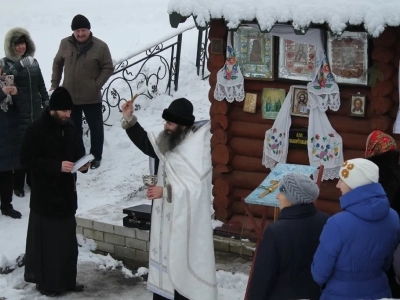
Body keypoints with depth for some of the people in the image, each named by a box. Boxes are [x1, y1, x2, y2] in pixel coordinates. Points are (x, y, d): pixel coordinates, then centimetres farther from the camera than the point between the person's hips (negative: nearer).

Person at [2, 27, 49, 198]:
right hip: (18, 114, -5)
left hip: (35, 112, 5)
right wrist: (20, 64, -36)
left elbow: (41, 85, 17)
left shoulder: (33, 62, 9)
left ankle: (32, 179, 30)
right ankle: (18, 185, 5)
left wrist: (47, 103, 15)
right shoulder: (6, 63, -7)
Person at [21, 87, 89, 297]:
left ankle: (66, 280, 24)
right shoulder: (36, 130, -15)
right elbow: (27, 160, -18)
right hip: (45, 197, -7)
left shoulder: (68, 128, 7)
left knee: (68, 240, 13)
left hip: (67, 193, 7)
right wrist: (57, 166, -25)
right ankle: (47, 283, 11)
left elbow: (77, 151, 20)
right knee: (47, 241, -2)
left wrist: (83, 163, -3)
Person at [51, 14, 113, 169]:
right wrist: (54, 84, 7)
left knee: (96, 128, 9)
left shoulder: (100, 46, -11)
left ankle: (95, 157, 24)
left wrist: (96, 85, -13)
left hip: (91, 97, -3)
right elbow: (57, 63, 11)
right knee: (74, 129, 15)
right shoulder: (65, 44, -1)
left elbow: (108, 68, -6)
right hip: (69, 96, 3)